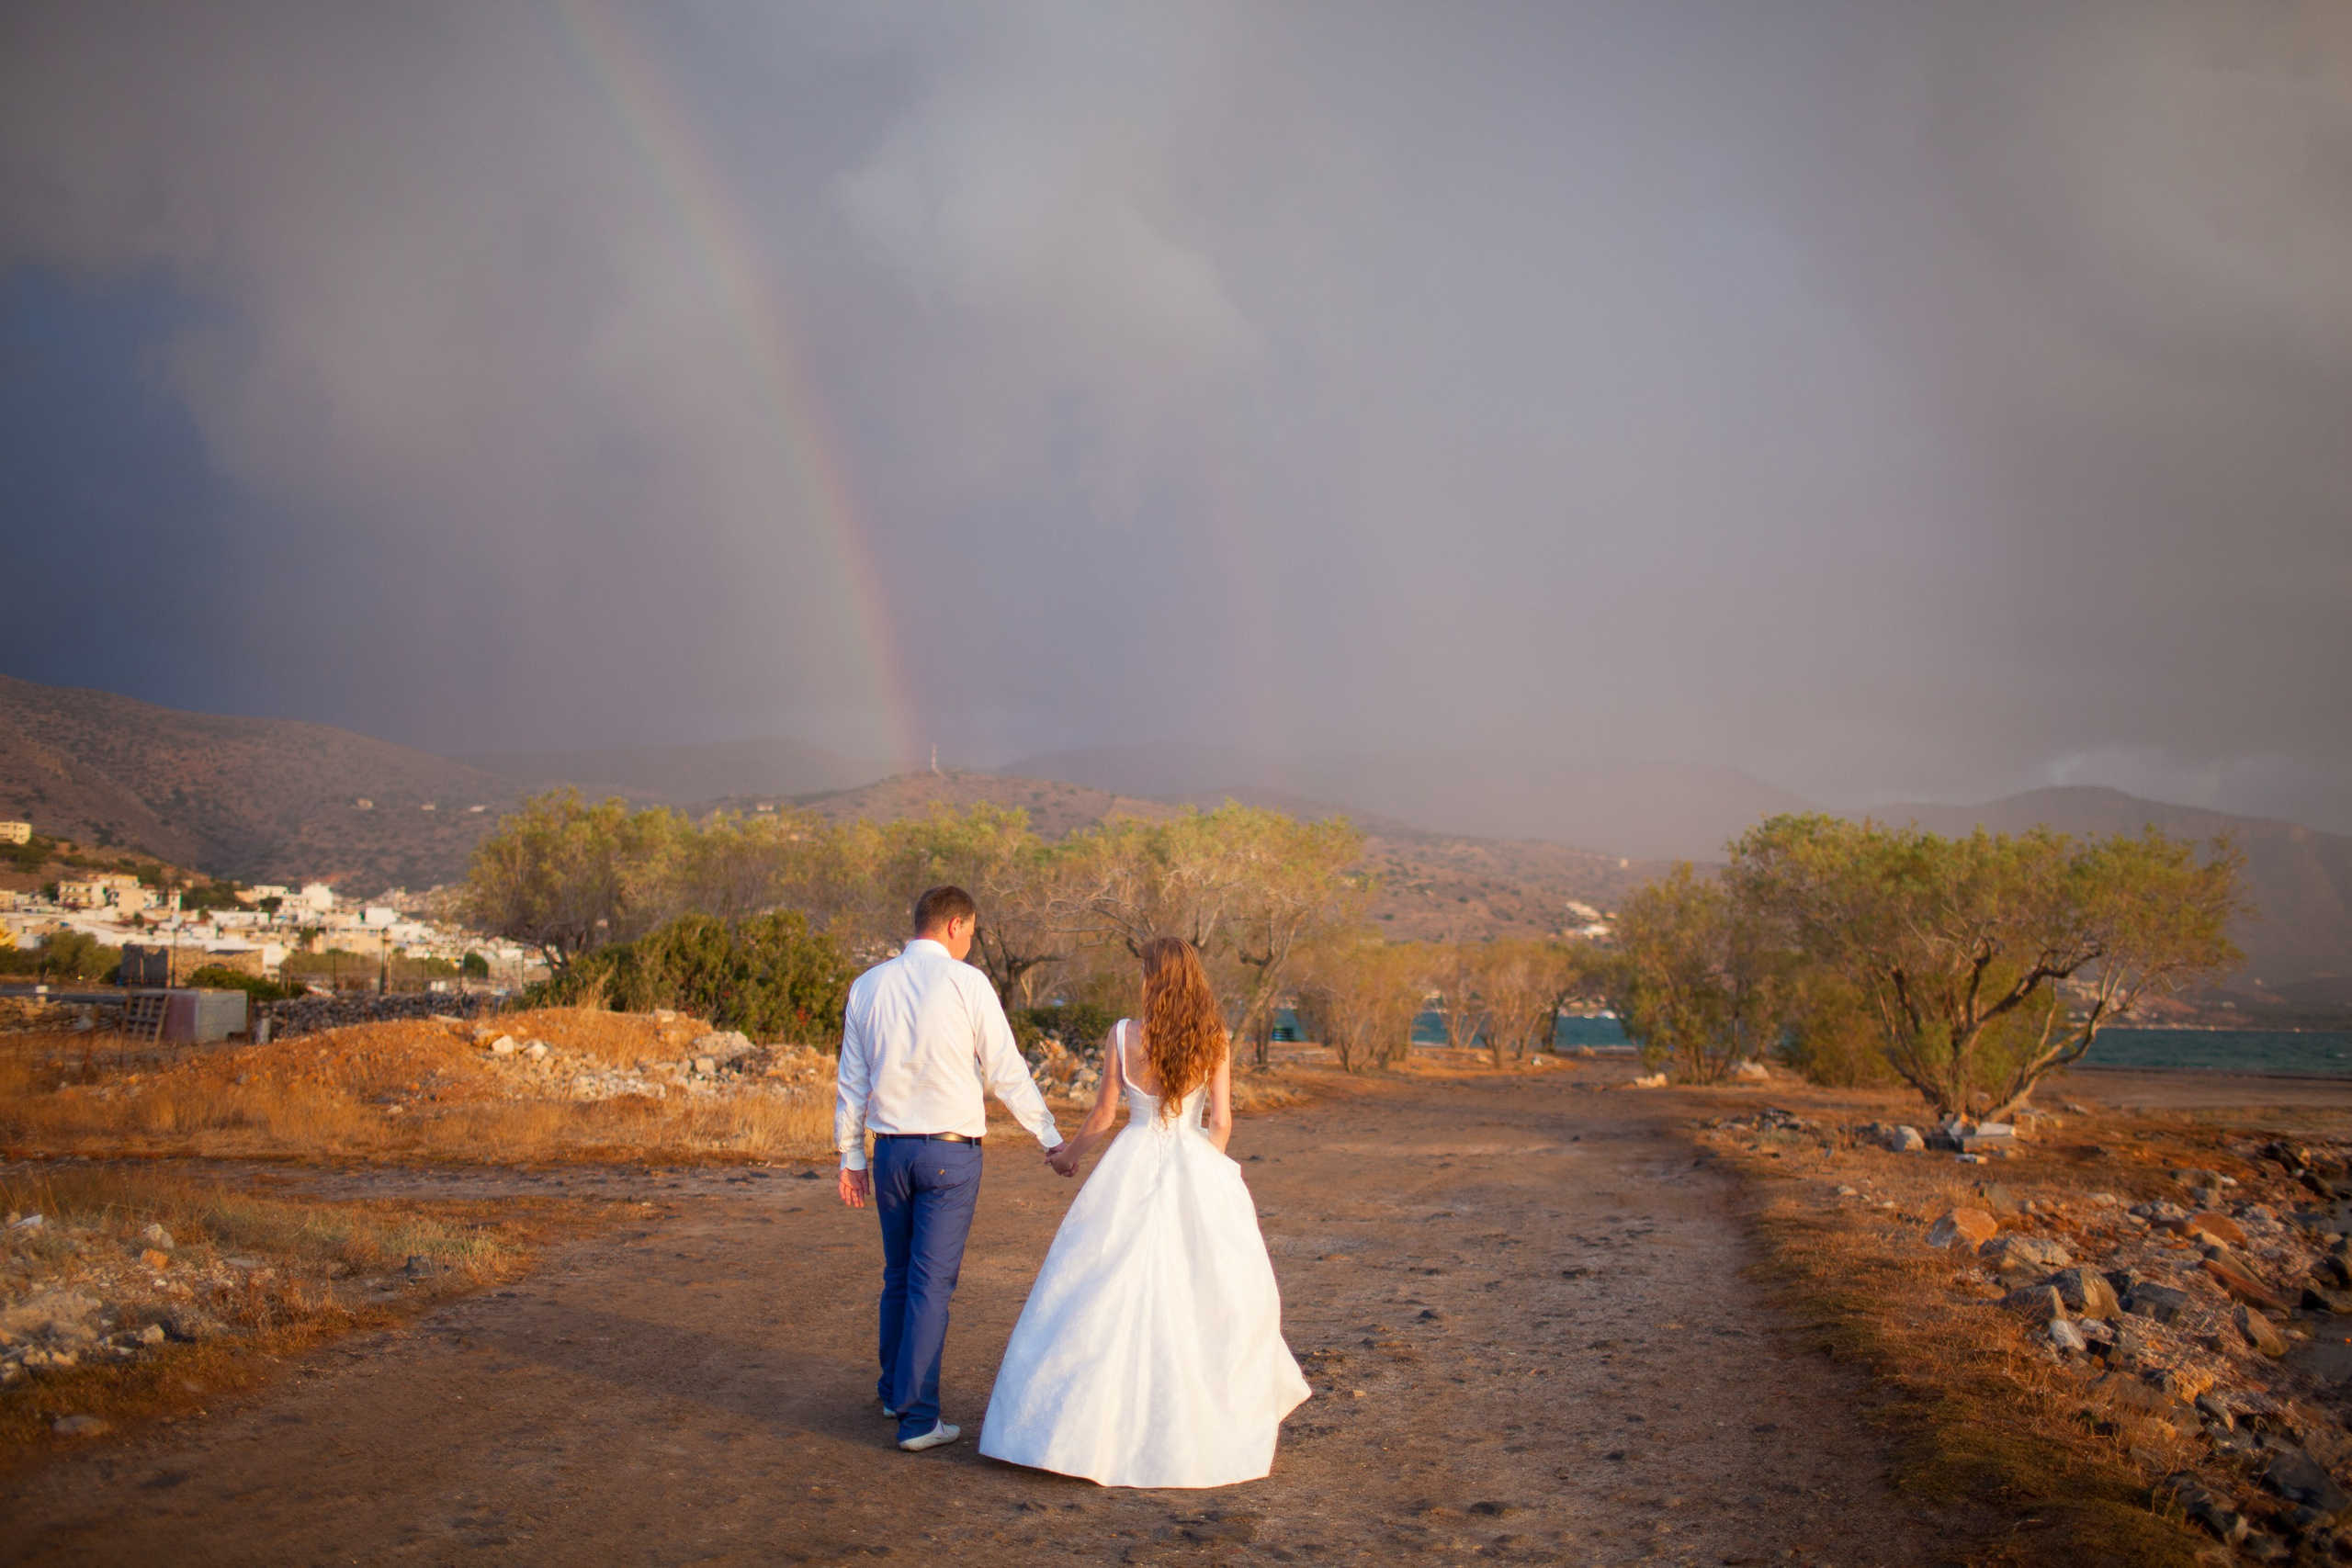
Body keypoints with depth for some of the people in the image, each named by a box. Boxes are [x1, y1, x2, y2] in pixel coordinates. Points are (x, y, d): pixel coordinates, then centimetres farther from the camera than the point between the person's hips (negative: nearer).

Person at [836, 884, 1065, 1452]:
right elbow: (1007, 1072, -6)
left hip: (891, 1150, 5)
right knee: (932, 1283, -1)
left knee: (898, 1276, 19)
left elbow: (852, 1081, 10)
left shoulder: (868, 986, 6)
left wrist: (851, 1156, 19)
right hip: (950, 1153, -5)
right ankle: (917, 1419, 1)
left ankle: (893, 1392, 34)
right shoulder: (966, 982, -8)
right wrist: (1051, 1137, 3)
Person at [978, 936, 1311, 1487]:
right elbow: (1221, 1122, 0)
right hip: (1197, 1172, 1)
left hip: (1132, 1172, -1)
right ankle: (1209, 1417, 21)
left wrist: (1069, 1153, 17)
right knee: (1202, 1291, 12)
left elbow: (1103, 1117, -1)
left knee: (1107, 1293, 5)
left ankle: (1088, 1425, 8)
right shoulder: (1214, 1041, -3)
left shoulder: (1124, 1036, -7)